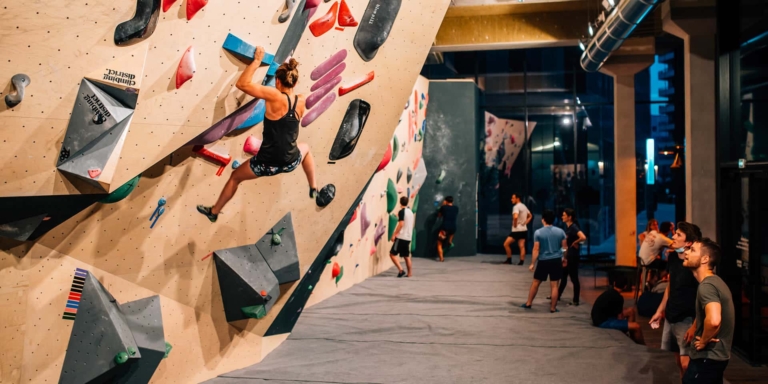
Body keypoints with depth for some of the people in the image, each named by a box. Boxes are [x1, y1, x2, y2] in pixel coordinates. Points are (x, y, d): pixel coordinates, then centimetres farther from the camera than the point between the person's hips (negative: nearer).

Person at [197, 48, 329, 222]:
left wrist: (256, 61, -10)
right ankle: (314, 190, 48)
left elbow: (242, 84, -20)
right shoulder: (301, 102, -6)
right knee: (305, 148, 41)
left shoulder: (275, 97, -21)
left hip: (267, 164, -4)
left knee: (235, 177, 25)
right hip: (290, 162, 4)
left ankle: (214, 212, 43)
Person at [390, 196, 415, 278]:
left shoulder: (402, 211, -11)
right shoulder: (410, 211, 14)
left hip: (401, 237, -8)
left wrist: (394, 235, -15)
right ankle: (410, 273, 12)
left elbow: (401, 224, -18)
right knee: (406, 256, 13)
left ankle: (400, 270, -14)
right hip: (408, 237, 8)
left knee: (392, 254, -5)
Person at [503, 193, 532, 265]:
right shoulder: (524, 206, 13)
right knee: (522, 246, 5)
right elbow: (530, 216, 25)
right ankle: (521, 261, 1)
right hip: (524, 229, 9)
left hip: (517, 230, -9)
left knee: (506, 244, 1)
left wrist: (514, 225, -17)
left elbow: (515, 217, -33)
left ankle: (509, 260, 5)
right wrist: (525, 223, 14)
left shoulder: (516, 207, -15)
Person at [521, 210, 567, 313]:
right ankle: (553, 308, 10)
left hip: (543, 261, -1)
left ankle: (528, 303, 24)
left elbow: (536, 249, -9)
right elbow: (564, 247, 6)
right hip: (556, 260, 1)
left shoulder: (538, 232, -8)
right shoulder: (560, 231, 0)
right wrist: (564, 259, 21)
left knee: (535, 283, 14)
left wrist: (533, 263, -3)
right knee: (554, 285, 5)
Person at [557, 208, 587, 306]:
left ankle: (576, 301, 9)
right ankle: (557, 296, 31)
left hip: (573, 256, -9)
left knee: (574, 278, 0)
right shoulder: (567, 227, 8)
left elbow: (583, 237, -35)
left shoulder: (574, 227, -19)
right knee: (563, 276, 18)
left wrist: (575, 243, -19)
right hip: (568, 255, 9)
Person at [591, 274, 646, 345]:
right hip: (602, 322, -10)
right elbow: (620, 317, -9)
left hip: (600, 317, 10)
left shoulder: (609, 291, 7)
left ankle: (632, 339, 19)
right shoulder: (618, 297, -18)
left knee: (631, 311, 16)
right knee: (636, 326, -16)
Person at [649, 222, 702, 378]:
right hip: (670, 317, 8)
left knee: (686, 364, -10)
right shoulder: (673, 257, 3)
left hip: (687, 320, -8)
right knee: (679, 361, 16)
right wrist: (660, 311, 17)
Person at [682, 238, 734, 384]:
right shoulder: (714, 281, 10)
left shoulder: (706, 285, -23)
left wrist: (703, 341, -23)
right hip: (715, 355, 10)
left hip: (708, 357, -10)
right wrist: (694, 328, 18)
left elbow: (714, 320, -40)